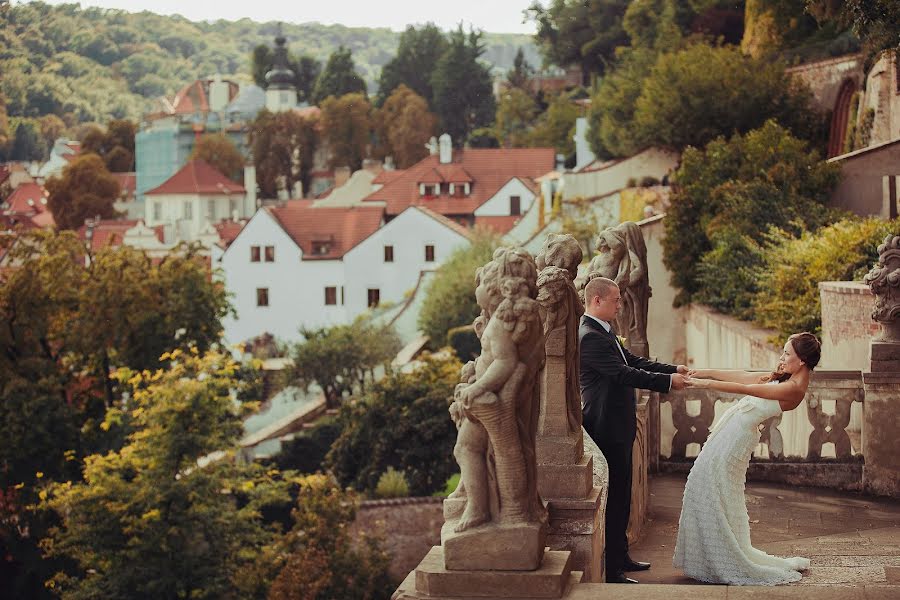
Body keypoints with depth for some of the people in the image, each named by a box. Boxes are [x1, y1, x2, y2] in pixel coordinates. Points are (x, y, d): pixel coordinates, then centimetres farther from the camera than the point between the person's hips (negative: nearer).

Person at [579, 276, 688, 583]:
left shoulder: (604, 332, 13)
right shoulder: (590, 337, -20)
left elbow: (633, 361, 16)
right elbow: (624, 373, -25)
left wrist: (674, 369, 7)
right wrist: (668, 382, -22)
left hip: (618, 427, 11)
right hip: (608, 429, -11)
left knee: (620, 496, 18)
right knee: (614, 497, -6)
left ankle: (619, 556, 29)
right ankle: (611, 570, -1)